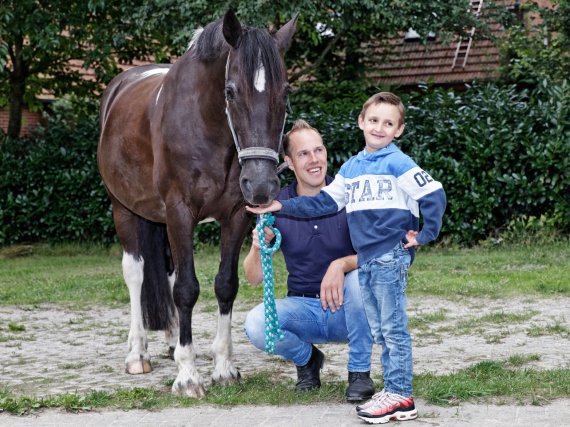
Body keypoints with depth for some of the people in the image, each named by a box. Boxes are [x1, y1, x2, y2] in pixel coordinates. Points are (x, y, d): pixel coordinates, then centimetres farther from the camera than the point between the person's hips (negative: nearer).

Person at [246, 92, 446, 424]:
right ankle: (393, 389, 18)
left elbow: (435, 196, -10)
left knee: (394, 328, -4)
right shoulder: (351, 167, 14)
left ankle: (402, 397, 1)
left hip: (391, 257, -7)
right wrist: (280, 207, 9)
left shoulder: (398, 163, -6)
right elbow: (324, 203, 15)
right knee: (380, 330, 11)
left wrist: (424, 235, -10)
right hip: (366, 260, 7)